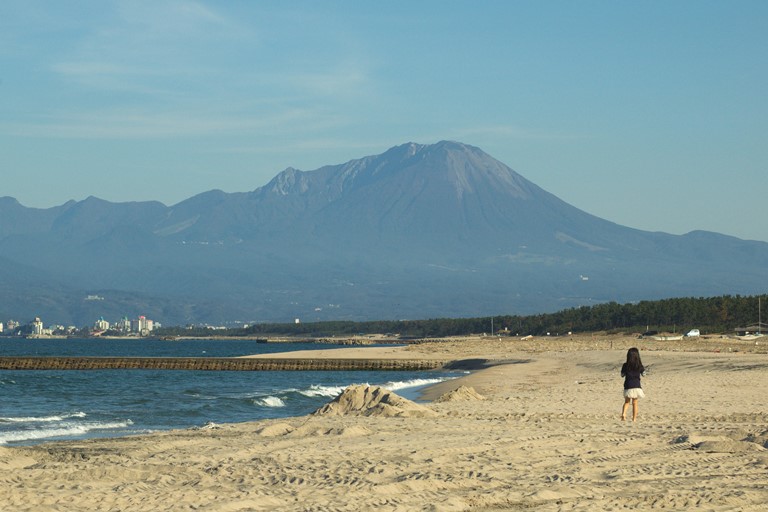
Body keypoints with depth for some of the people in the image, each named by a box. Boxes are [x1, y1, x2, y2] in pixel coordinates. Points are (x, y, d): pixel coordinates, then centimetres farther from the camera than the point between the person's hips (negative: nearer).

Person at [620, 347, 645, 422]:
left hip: (628, 387, 0)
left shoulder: (625, 365, -7)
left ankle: (623, 414, -11)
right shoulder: (639, 366, -6)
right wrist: (643, 368, 24)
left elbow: (622, 375, 4)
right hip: (636, 386, 0)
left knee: (627, 402, 13)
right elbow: (643, 374, 8)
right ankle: (634, 418, 9)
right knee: (635, 403, 9)